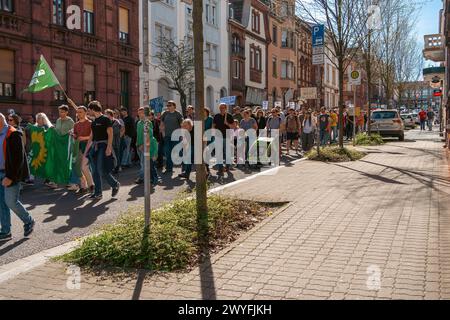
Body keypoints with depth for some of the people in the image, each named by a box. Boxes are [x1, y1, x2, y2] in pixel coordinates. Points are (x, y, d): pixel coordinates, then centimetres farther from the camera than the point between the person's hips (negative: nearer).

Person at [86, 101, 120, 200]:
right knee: (95, 171, 5)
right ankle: (98, 193, 12)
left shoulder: (105, 119, -6)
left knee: (102, 170, -13)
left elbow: (110, 134, -11)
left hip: (103, 146, -8)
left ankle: (115, 184, 6)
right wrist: (87, 149, 18)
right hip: (95, 146, 8)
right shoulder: (94, 122, 17)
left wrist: (109, 147, -20)